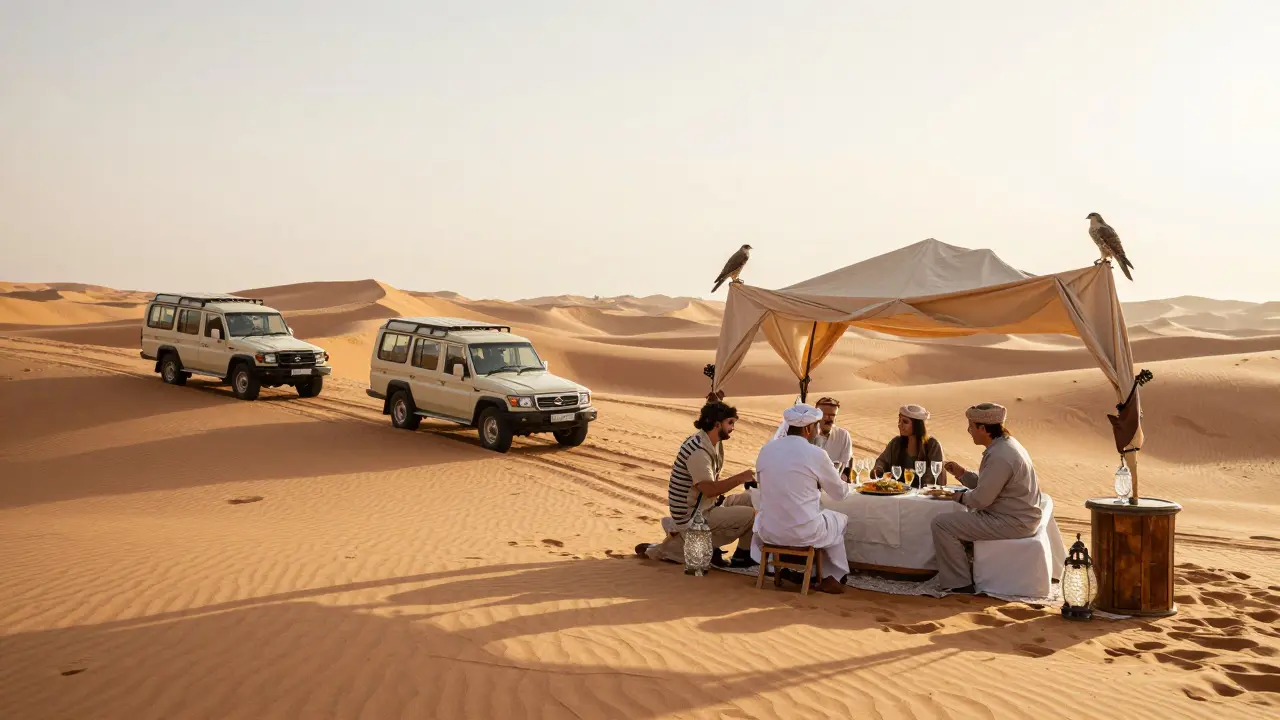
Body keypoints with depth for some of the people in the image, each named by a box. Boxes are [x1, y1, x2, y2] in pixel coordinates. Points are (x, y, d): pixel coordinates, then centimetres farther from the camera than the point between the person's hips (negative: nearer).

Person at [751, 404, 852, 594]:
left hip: (768, 531, 4)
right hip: (804, 533, -4)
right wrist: (843, 482, 27)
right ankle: (831, 577, 30)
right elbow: (840, 493, 2)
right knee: (840, 520, 26)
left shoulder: (766, 450, 0)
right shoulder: (815, 454, -11)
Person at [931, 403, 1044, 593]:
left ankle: (959, 583, -7)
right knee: (956, 517, 27)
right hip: (1017, 515, 11)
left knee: (942, 524, -15)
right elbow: (987, 486, 18)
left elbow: (981, 499, -23)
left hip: (1011, 523, -11)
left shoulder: (999, 456, -25)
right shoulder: (1005, 444, 9)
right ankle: (962, 571, 30)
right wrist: (962, 474, 9)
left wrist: (961, 496, -4)